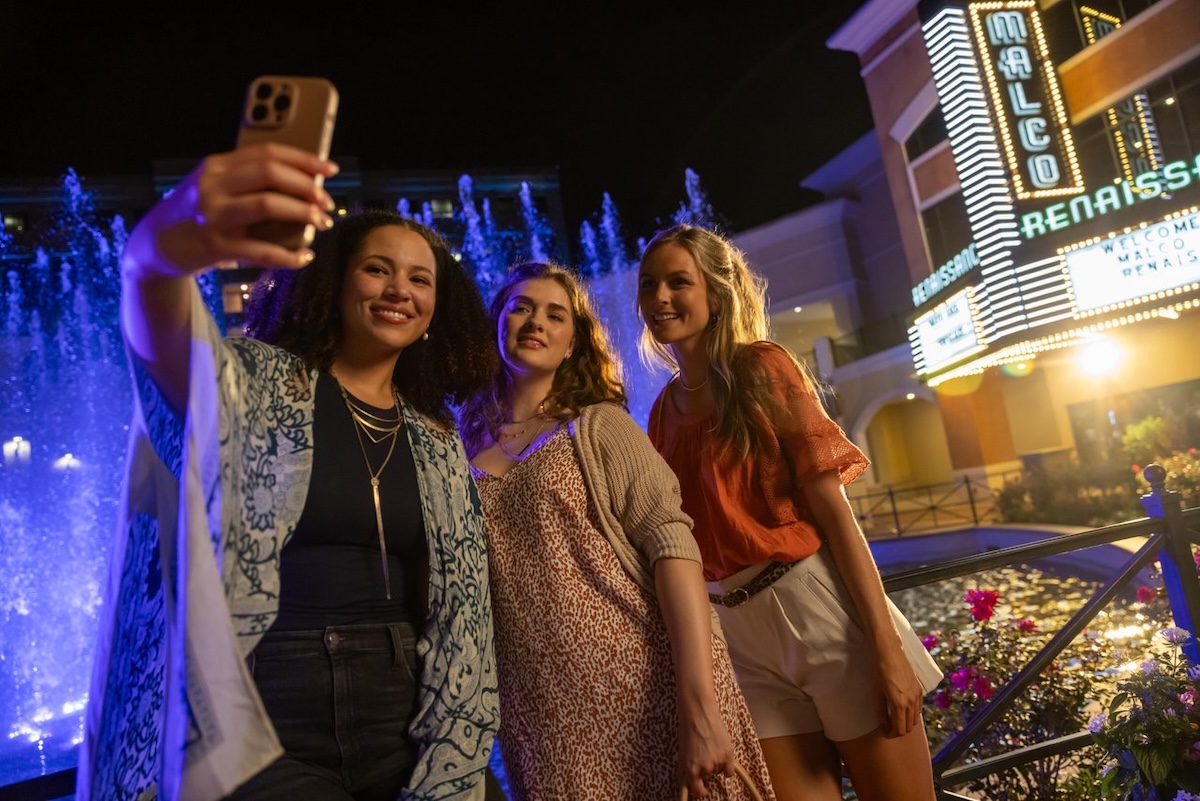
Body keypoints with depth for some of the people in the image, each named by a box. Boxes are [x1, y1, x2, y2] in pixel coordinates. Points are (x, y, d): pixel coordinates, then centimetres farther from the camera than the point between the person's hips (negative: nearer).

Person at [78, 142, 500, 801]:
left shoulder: (437, 442, 6)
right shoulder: (258, 382, -5)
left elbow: (463, 605, 6)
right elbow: (178, 352, -28)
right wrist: (160, 258, -50)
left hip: (401, 724, 4)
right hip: (262, 731, -3)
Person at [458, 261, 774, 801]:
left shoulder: (599, 425, 2)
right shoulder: (465, 448, 9)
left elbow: (670, 540, -11)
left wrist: (698, 703, -21)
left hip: (643, 680, -2)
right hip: (540, 715, 2)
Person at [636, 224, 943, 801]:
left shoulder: (761, 369, -5)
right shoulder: (663, 412, 9)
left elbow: (834, 510, -10)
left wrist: (887, 649, -14)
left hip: (821, 609, -4)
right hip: (737, 636, 4)